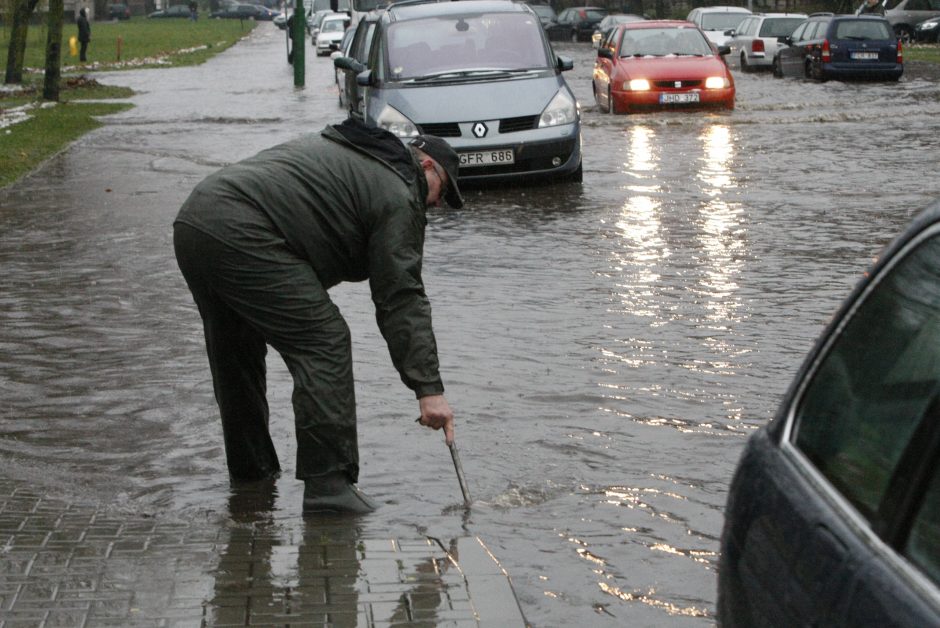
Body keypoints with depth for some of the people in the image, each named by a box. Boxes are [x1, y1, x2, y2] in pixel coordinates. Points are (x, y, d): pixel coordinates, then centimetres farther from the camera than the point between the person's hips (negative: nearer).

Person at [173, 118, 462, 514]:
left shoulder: (336, 147, 31)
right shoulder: (397, 197, 3)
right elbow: (400, 299, -3)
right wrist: (428, 389, -4)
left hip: (191, 219, 10)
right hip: (241, 237, -10)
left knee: (237, 351, 24)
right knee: (323, 344, -4)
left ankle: (250, 468, 37)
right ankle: (328, 483, -6)